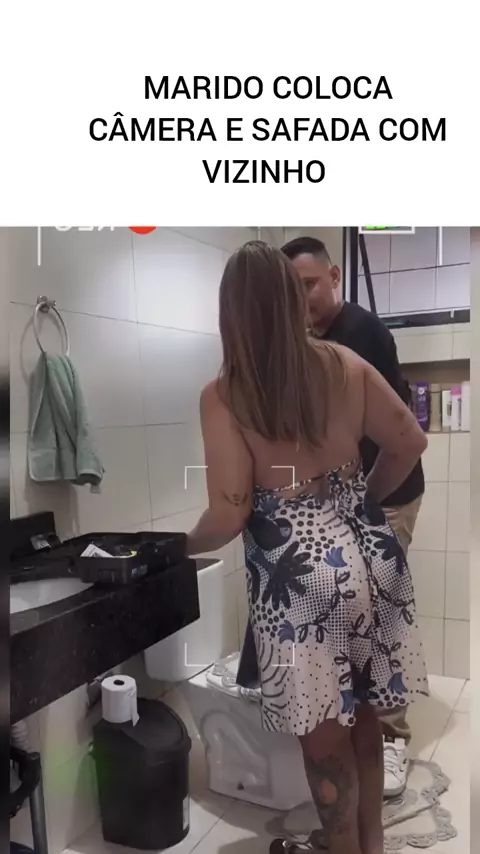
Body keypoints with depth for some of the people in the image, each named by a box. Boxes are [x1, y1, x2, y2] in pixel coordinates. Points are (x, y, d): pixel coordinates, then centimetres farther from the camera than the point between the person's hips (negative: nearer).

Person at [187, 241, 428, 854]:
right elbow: (410, 442, 4)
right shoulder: (345, 364, 0)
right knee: (364, 716, 24)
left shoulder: (222, 396, -12)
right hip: (369, 553, 5)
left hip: (298, 573, -5)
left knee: (324, 733, 16)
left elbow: (230, 514, -14)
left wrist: (185, 546, 7)